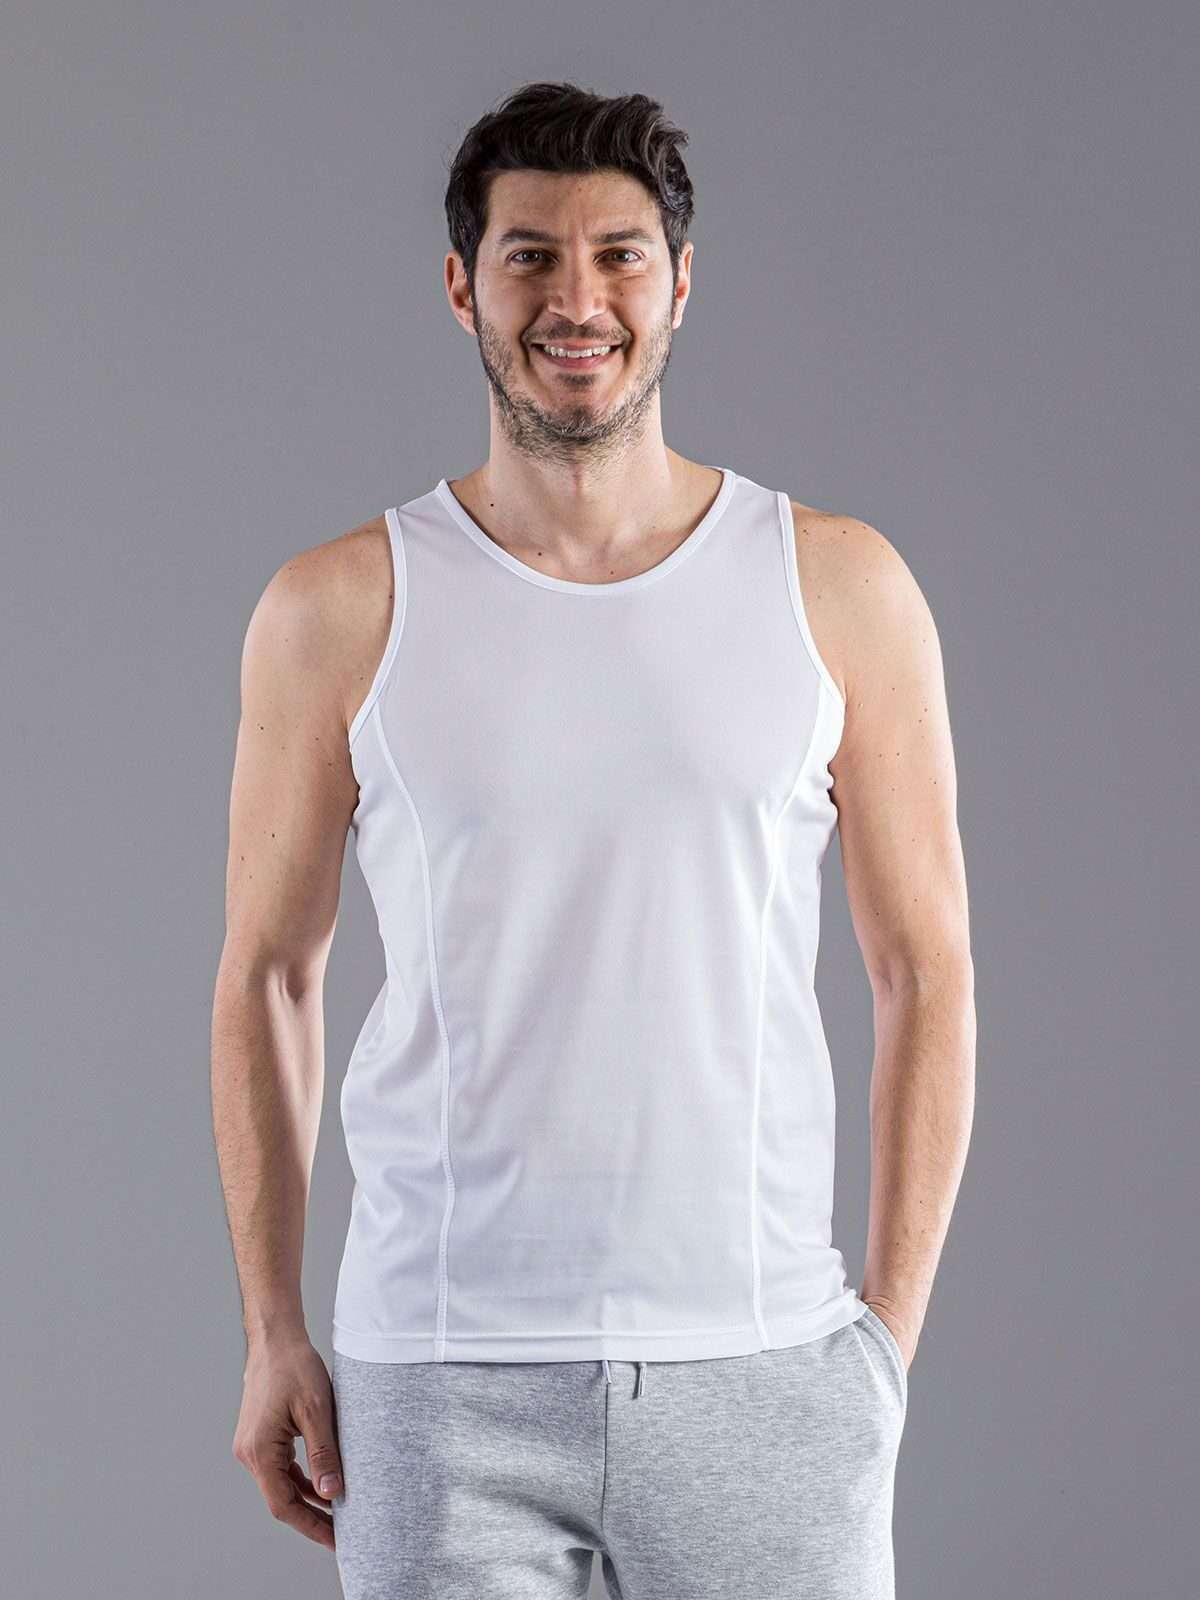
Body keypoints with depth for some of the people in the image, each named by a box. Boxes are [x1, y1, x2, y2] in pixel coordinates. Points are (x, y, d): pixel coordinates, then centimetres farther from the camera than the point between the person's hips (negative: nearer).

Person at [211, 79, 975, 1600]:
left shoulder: (840, 588, 3)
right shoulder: (341, 610, 2)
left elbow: (926, 971, 5)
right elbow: (267, 975, 8)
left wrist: (892, 1328, 1)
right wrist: (273, 1333, 5)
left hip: (760, 1365, 0)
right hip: (440, 1383, 0)